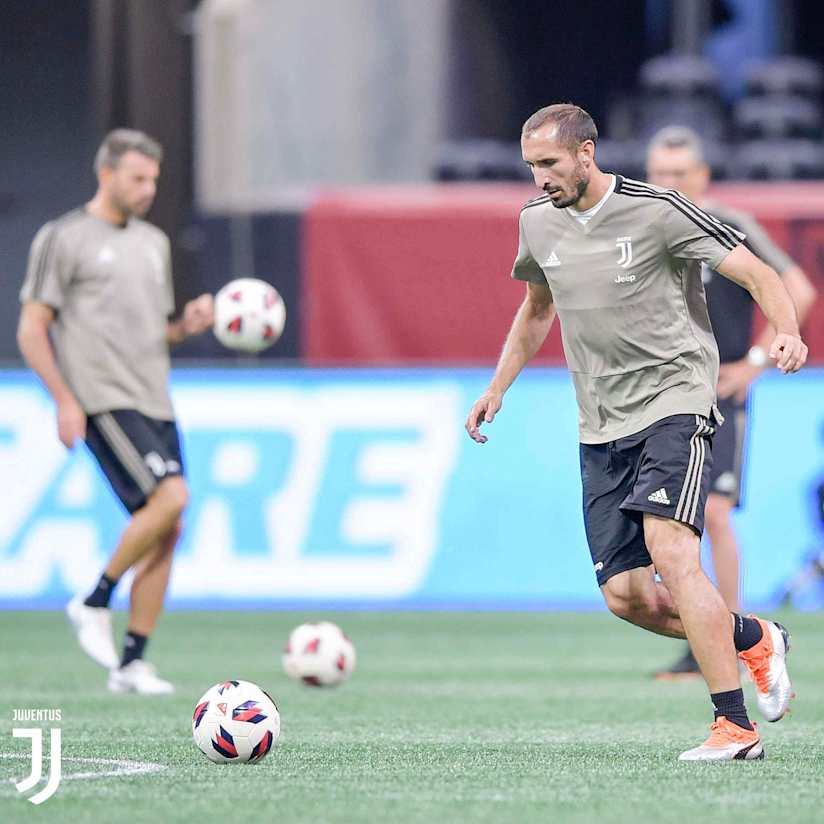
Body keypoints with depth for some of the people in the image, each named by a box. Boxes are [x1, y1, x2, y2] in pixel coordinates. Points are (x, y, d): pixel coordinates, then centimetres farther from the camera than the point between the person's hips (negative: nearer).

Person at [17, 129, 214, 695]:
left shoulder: (154, 243, 19)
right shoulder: (63, 239, -2)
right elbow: (31, 330, -5)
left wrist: (188, 324, 5)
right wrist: (66, 402, -13)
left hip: (155, 402, 7)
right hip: (103, 402, -7)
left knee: (166, 532, 1)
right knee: (170, 497, -23)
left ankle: (131, 663, 7)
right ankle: (96, 602, -6)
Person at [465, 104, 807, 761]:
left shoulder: (657, 212, -10)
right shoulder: (539, 223, 8)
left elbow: (760, 277, -9)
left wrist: (787, 334, -27)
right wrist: (497, 389, 25)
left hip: (675, 400, -6)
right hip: (602, 428, 6)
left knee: (668, 547, -26)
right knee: (627, 595, -4)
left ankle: (736, 727, -24)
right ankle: (754, 639, 23)